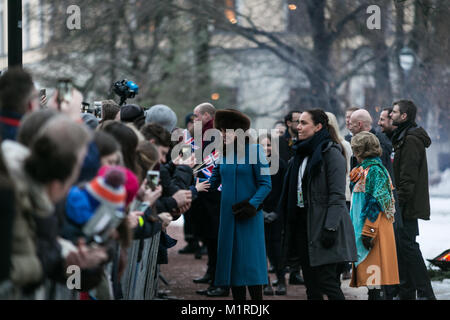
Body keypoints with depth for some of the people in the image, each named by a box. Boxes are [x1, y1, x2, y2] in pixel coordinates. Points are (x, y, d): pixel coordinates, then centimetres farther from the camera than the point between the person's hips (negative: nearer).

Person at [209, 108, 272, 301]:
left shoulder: (254, 151, -6)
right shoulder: (222, 154, 11)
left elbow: (266, 184, -7)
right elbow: (212, 183, 14)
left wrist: (252, 206, -18)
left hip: (249, 217, -6)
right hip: (228, 216, 6)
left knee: (250, 261, -9)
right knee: (232, 261, 6)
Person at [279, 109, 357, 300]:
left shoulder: (331, 153, -9)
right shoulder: (302, 154, 17)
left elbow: (337, 195, -15)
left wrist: (330, 228, -22)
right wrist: (288, 228, 17)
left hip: (322, 224, -8)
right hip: (303, 224, 8)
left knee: (327, 281, -12)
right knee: (311, 285, 7)